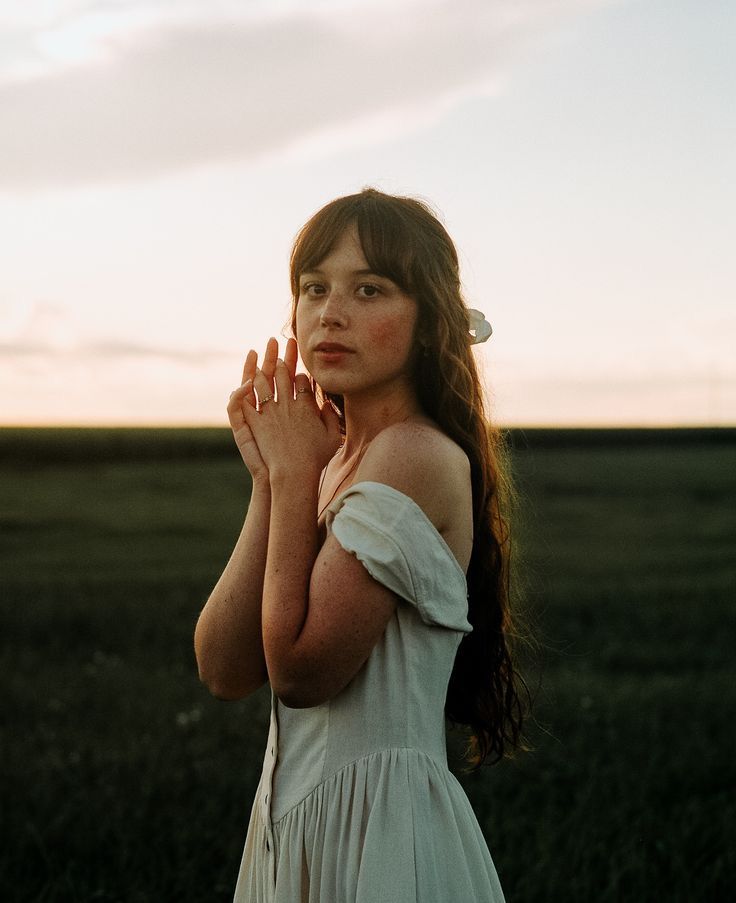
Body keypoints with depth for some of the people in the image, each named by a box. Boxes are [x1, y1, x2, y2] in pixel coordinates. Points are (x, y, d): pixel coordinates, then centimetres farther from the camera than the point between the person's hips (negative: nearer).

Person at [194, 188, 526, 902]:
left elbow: (300, 668, -21)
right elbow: (224, 669, -2)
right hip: (297, 811, 8)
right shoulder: (334, 460, 7)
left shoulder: (419, 457, -17)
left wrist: (296, 474, -12)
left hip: (378, 824, -8)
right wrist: (271, 478, -9)